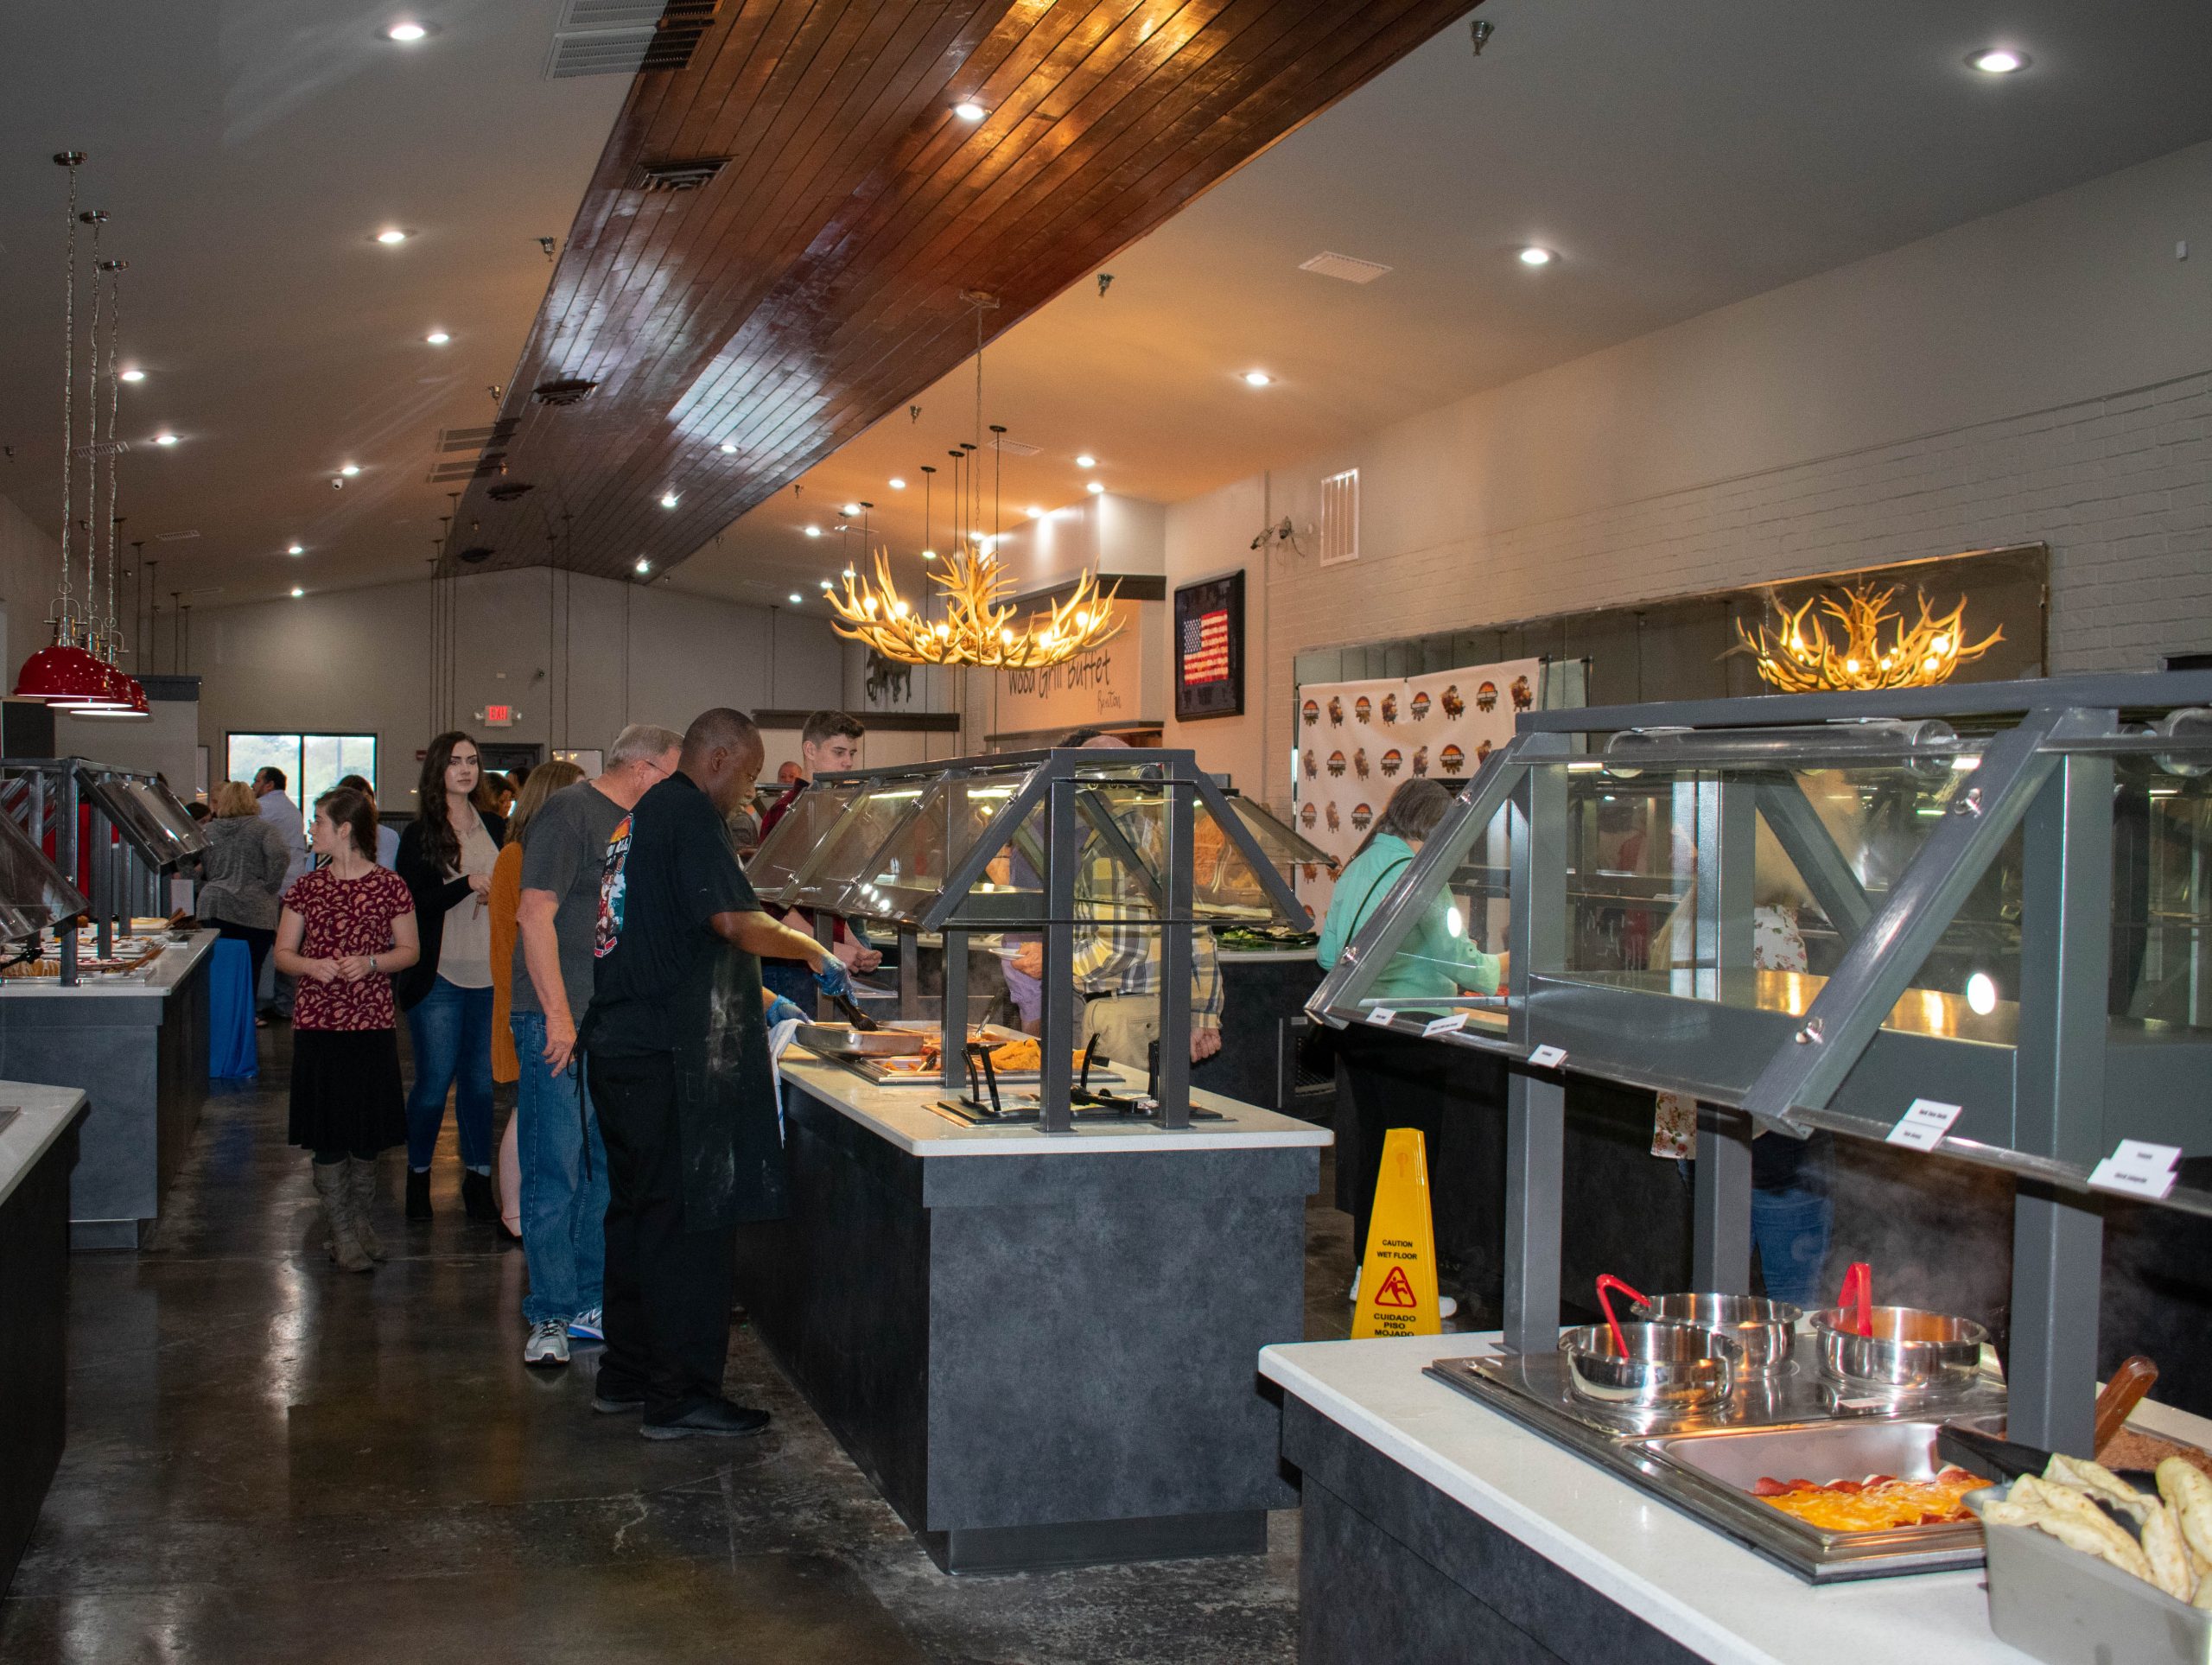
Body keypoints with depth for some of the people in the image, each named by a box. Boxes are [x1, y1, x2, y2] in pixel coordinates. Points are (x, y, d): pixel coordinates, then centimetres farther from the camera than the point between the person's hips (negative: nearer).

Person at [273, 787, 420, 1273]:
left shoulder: (390, 887, -1)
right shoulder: (306, 888, 4)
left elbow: (409, 950, 4)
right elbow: (282, 952, 9)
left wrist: (370, 963, -14)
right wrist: (311, 966, -12)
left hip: (372, 1023, -1)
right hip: (317, 1022, 1)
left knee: (368, 1131, 6)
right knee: (328, 1132, 1)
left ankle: (359, 1218, 24)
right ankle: (341, 1230, 11)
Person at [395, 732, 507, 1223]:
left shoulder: (496, 828, 10)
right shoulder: (418, 835, -1)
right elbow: (412, 905, -10)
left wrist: (501, 896, -1)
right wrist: (468, 884, -19)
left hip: (490, 975, 3)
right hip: (439, 978, -3)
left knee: (480, 1082, 7)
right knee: (434, 1084, 0)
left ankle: (477, 1179, 16)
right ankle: (418, 1175, 18)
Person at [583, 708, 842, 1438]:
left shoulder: (643, 816, 20)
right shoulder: (689, 814, -11)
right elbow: (735, 921, -20)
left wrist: (755, 1000, 25)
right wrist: (817, 952, -6)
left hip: (621, 1047, 11)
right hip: (667, 1057, -10)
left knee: (640, 1210, 17)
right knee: (689, 1221, -5)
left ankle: (626, 1374, 25)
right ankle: (682, 1397, 0)